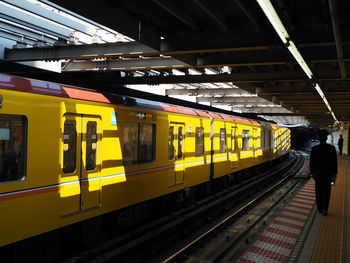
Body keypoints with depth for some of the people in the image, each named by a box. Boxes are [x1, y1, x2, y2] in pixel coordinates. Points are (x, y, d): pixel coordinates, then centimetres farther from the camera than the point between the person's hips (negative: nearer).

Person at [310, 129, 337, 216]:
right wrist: (334, 172, 6)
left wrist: (312, 172, 6)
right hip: (328, 174, 0)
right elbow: (335, 162, -4)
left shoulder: (314, 149, -10)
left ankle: (320, 209, 18)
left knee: (319, 192, 12)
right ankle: (325, 209, -2)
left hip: (318, 173, 0)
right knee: (326, 192, 7)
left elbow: (312, 162, -4)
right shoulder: (332, 148, -10)